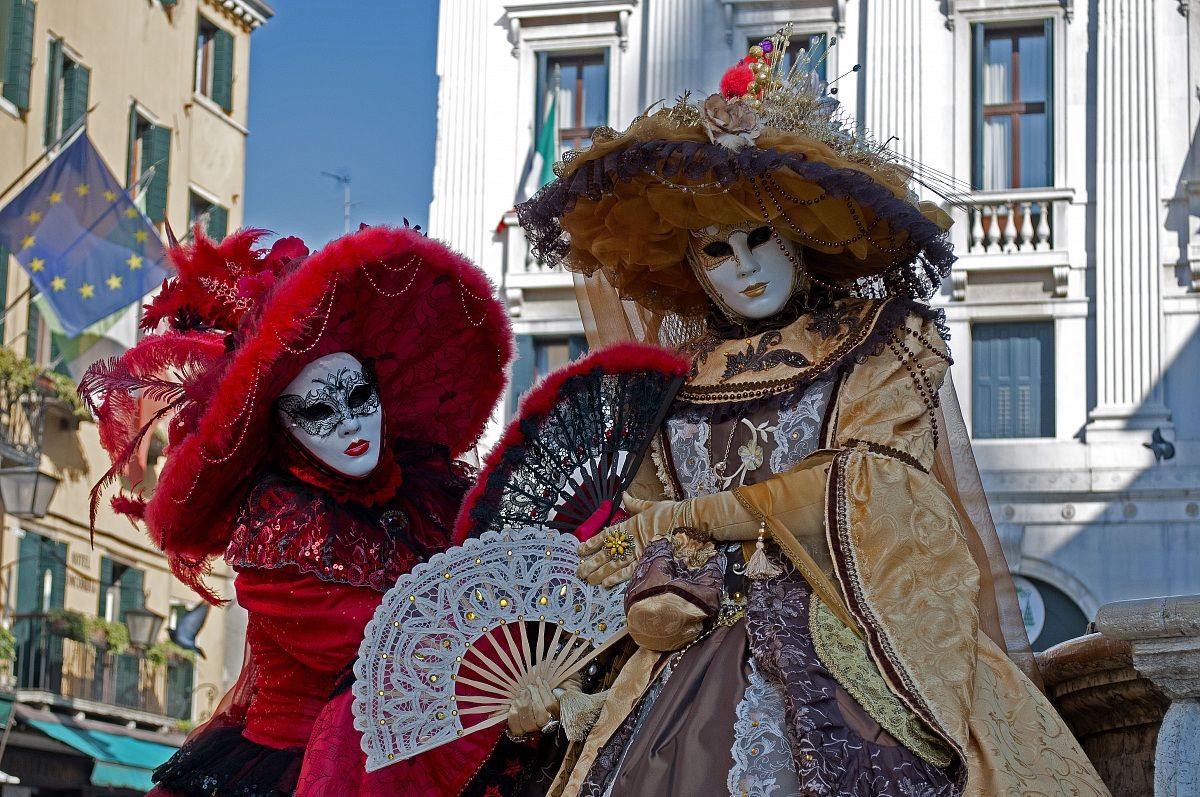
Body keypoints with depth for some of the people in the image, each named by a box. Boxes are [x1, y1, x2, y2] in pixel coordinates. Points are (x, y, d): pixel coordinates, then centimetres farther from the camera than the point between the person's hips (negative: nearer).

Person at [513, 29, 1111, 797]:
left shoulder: (886, 343, 9)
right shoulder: (681, 380, 16)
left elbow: (865, 488, -3)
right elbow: (647, 523, 12)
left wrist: (692, 517, 0)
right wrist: (655, 596, -11)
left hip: (856, 650, -2)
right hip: (702, 665, 3)